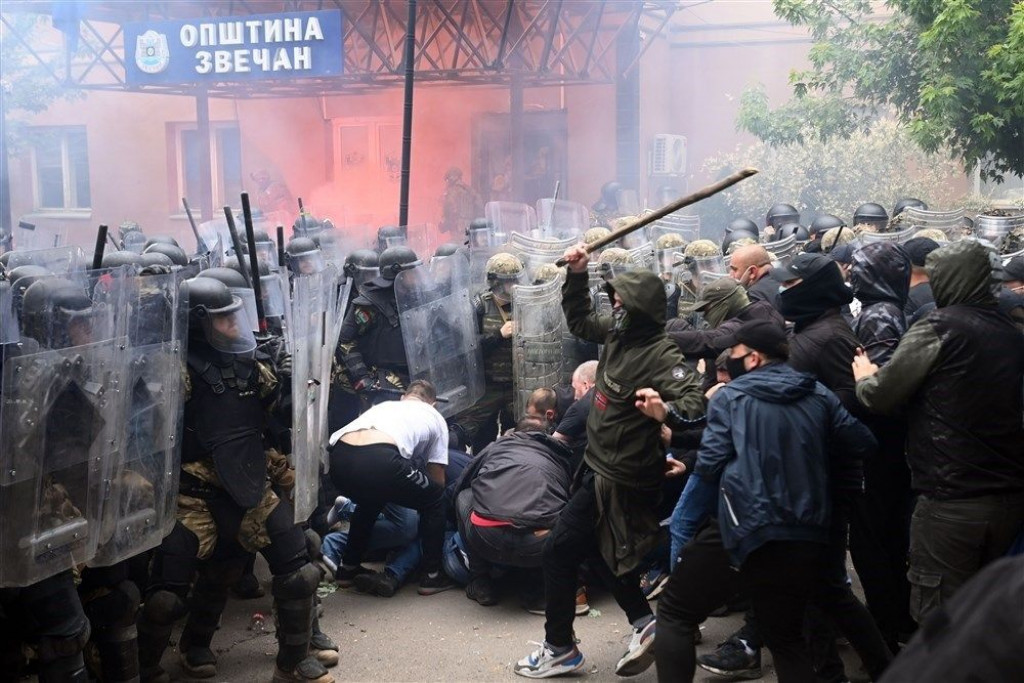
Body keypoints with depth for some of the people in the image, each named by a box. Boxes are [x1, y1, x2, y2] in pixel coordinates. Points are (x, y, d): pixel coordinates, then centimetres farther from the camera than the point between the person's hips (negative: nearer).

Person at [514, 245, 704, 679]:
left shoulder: (660, 355, -23)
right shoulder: (618, 334, 2)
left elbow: (694, 403, -33)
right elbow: (579, 321, 20)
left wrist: (665, 411, -54)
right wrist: (576, 274, 8)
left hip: (618, 476, -9)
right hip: (600, 464, 9)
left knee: (559, 553, 0)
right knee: (599, 549, 21)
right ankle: (644, 623, 27)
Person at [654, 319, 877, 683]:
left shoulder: (730, 396, 0)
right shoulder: (819, 395, 11)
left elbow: (710, 465, -7)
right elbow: (860, 445, 9)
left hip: (746, 528, -5)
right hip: (807, 536, 5)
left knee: (674, 614, 12)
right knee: (786, 638, 25)